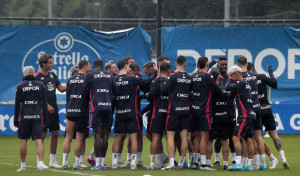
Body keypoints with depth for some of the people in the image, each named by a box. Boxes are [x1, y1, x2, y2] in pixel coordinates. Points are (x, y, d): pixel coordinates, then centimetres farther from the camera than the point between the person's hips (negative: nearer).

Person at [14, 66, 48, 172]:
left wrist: (16, 119, 6)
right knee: (38, 140, -3)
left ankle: (23, 166, 8)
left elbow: (17, 104, 1)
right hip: (37, 116, 1)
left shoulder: (20, 86, 1)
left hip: (24, 116, -1)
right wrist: (45, 118, 12)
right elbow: (44, 103, 6)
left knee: (23, 141, 6)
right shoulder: (40, 85, 4)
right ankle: (40, 164, -15)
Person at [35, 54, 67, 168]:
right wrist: (47, 105, -19)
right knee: (42, 134, -6)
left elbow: (61, 88, 18)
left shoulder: (52, 75, 13)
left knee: (55, 134, 7)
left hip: (54, 110, 7)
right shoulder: (37, 77, -9)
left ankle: (53, 161, 14)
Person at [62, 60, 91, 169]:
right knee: (79, 138, -1)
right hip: (82, 111, -5)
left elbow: (67, 96, 16)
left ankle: (64, 161, 2)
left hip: (70, 111, 5)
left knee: (68, 137, 7)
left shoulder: (71, 80, 13)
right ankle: (76, 163, -2)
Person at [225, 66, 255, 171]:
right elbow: (232, 94, 25)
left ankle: (238, 163, -20)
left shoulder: (241, 83, -11)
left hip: (245, 116, -10)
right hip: (250, 115, 10)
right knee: (249, 140, 9)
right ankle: (249, 165, 11)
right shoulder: (245, 84, 18)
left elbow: (227, 87, -13)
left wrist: (230, 80, 5)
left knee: (236, 138, -13)